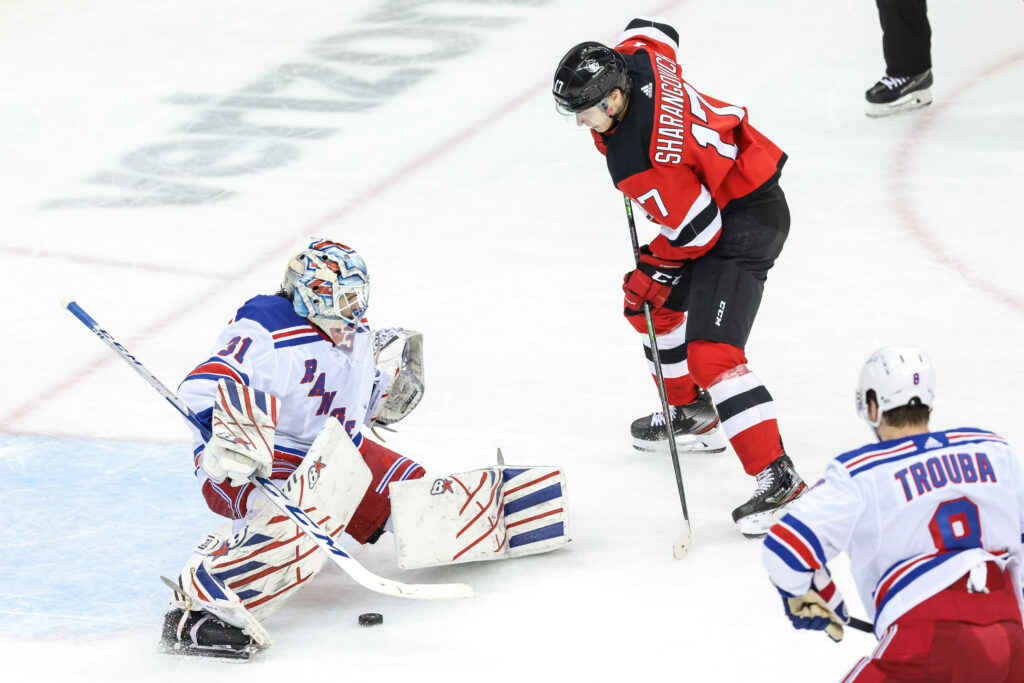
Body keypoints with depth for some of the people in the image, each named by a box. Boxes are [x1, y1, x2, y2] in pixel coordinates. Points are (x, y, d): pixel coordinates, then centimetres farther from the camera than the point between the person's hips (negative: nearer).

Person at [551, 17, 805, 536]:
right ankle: (693, 411, 41)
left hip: (745, 221, -11)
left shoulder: (638, 165, -33)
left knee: (711, 353, -19)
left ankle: (777, 477, -22)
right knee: (652, 308, 24)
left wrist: (655, 271, -9)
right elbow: (654, 30, 13)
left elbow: (697, 229, -25)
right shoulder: (635, 59, -11)